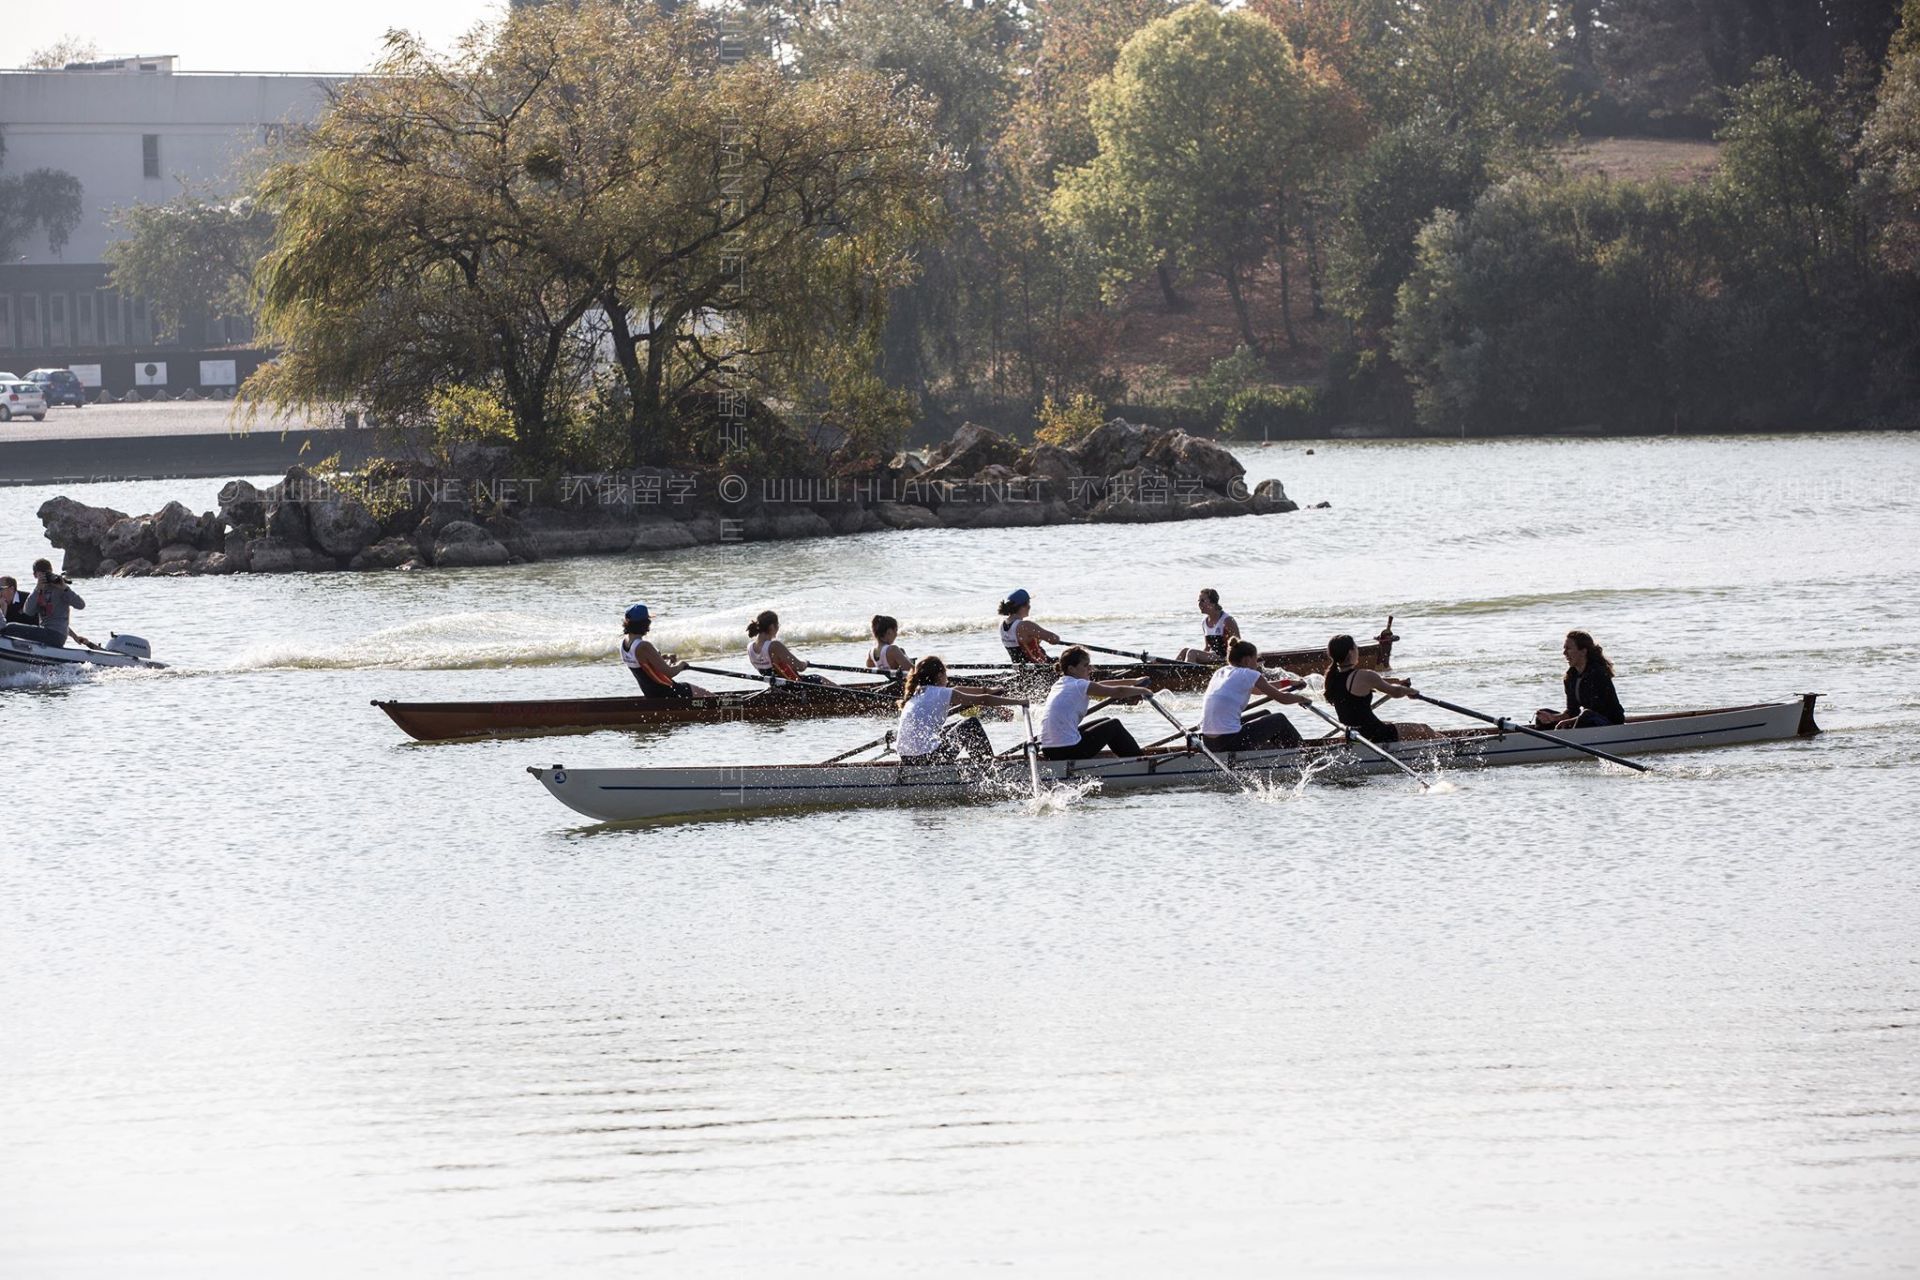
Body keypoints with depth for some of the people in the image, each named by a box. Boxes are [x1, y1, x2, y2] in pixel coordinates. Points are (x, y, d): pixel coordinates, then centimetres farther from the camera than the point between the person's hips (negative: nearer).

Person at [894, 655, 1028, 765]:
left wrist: (986, 690, 40)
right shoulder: (940, 694, -7)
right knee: (972, 726, 10)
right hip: (928, 758, -8)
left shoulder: (916, 693, 16)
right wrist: (1018, 702, 4)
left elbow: (956, 690, 29)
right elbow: (984, 700, -4)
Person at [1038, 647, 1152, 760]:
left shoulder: (1060, 683, 15)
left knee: (1106, 721, 26)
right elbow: (1118, 691, -9)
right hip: (1068, 751, -9)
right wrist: (1142, 690, 11)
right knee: (1114, 725, 12)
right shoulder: (1079, 685, -11)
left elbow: (1100, 685, 24)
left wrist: (1134, 682, 29)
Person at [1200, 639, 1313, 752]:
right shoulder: (1248, 674, -6)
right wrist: (1302, 699, 23)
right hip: (1230, 741, -8)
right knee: (1279, 720, 15)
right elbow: (1282, 698, 2)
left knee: (1265, 714, 30)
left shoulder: (1220, 673, 16)